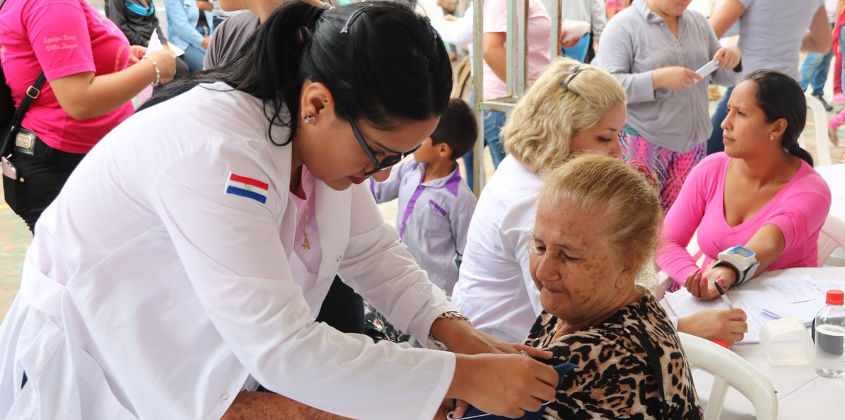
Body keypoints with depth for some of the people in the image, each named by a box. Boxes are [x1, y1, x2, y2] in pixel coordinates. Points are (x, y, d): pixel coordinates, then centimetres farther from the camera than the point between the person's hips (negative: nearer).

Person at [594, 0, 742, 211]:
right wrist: (658, 79, -25)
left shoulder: (699, 22, 12)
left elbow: (722, 77, 18)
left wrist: (733, 59, -5)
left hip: (693, 141, 6)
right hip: (642, 143, -5)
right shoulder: (623, 25, -6)